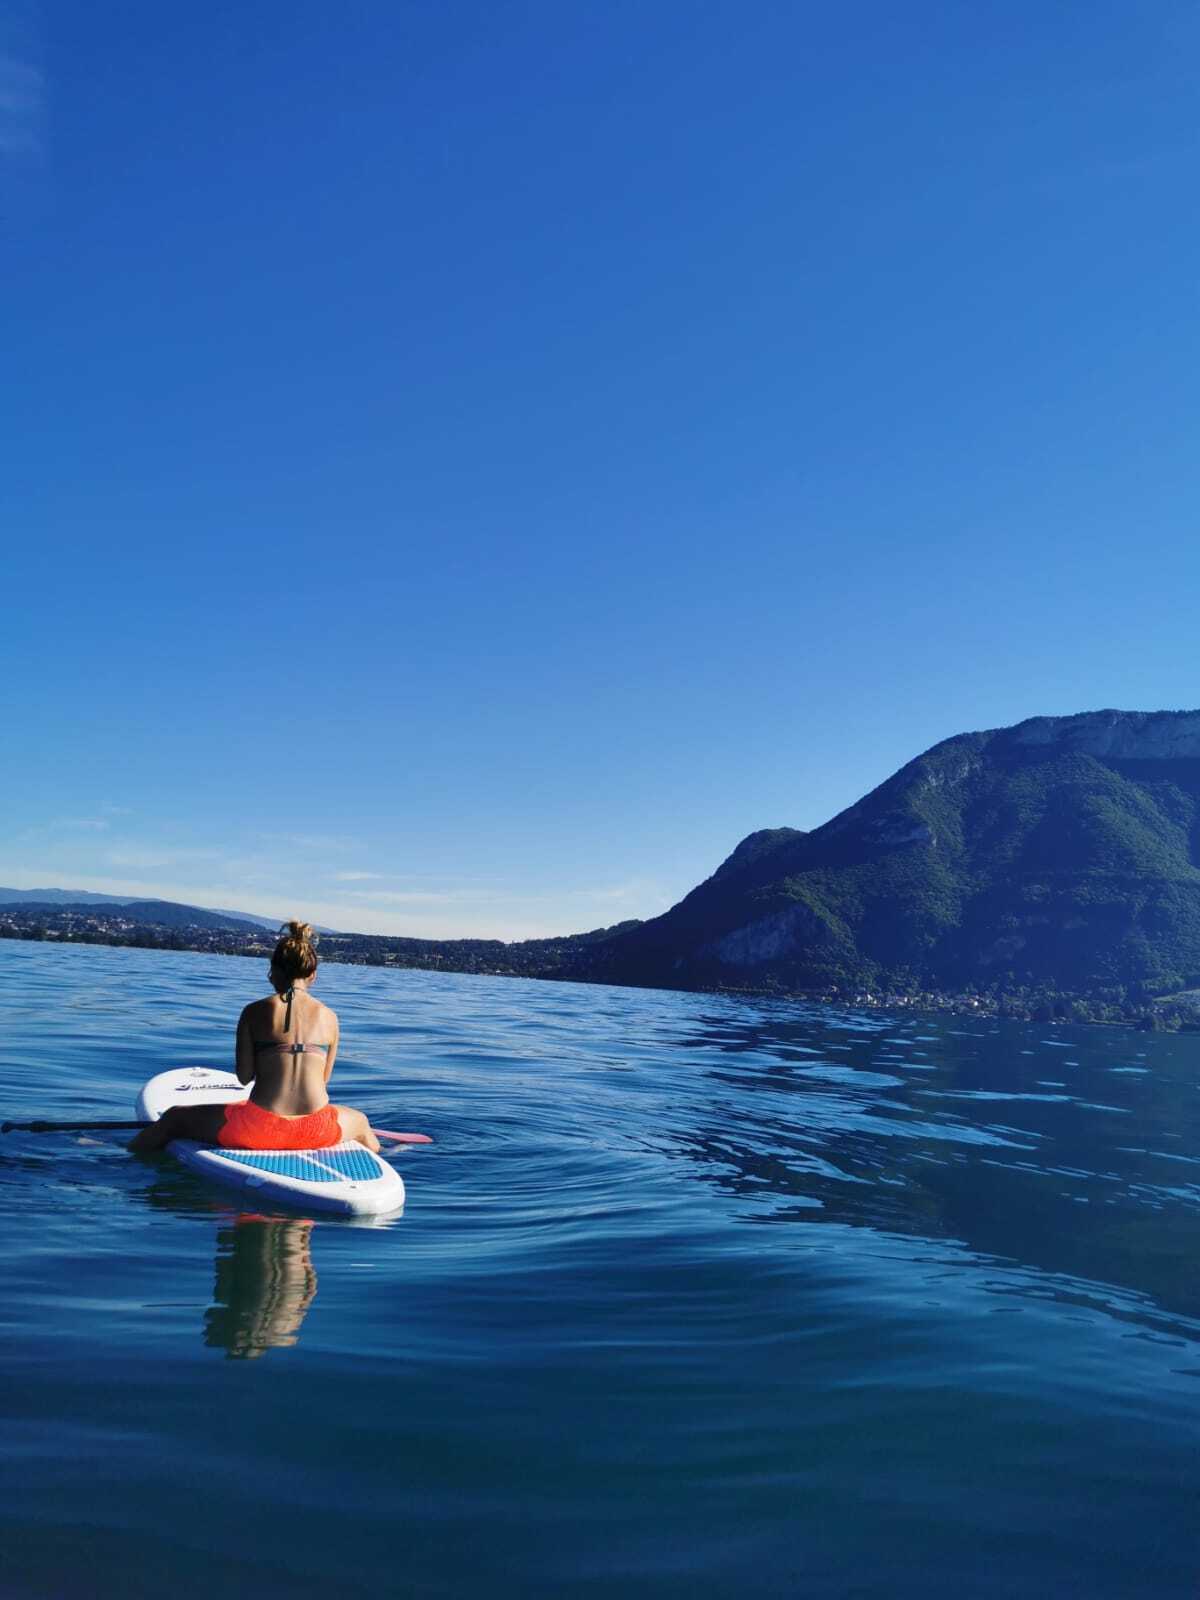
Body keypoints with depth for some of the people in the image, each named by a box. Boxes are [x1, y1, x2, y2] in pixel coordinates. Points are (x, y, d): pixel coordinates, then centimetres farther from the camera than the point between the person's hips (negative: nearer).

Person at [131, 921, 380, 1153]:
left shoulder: (254, 1012, 0)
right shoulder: (329, 1017, 5)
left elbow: (244, 1077, 0)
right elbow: (323, 1078, 11)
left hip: (259, 1128, -1)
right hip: (317, 1131, 1)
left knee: (174, 1118, 23)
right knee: (360, 1122, 38)